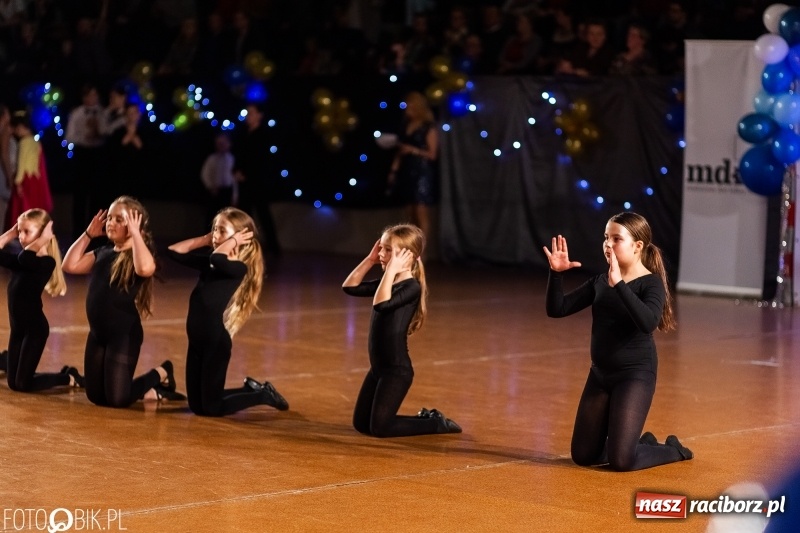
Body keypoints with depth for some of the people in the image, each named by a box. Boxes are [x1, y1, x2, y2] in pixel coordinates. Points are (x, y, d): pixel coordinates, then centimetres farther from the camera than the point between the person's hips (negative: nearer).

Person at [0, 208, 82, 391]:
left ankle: (69, 378, 13)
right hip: (18, 327, 7)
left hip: (35, 328, -7)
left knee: (23, 384, -4)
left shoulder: (46, 262, -16)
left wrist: (44, 239, -24)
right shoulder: (21, 260, 7)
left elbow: (24, 258, -35)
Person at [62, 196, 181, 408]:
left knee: (117, 399, -9)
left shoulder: (138, 255, -11)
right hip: (97, 333, 7)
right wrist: (88, 234, 3)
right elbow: (70, 265, 3)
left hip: (124, 335, -7)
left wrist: (135, 233, -25)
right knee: (96, 396, 10)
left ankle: (160, 375, 17)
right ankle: (148, 390, 31)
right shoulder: (103, 252, 10)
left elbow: (145, 269, -35)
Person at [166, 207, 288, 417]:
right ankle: (251, 390, 34)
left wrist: (233, 241, -18)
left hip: (216, 342, -8)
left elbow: (218, 259, -36)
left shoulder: (239, 268, -15)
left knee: (211, 407, -1)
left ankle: (263, 395, 17)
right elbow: (174, 251, 12)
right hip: (197, 341, 8)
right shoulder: (209, 262, 7)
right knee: (196, 405, 16)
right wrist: (205, 240, 5)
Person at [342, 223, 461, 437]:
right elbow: (349, 287, 14)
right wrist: (370, 260, 5)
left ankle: (436, 423, 8)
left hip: (397, 369, -9)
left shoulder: (412, 287, -17)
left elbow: (381, 304, -31)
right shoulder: (389, 282, 10)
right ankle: (425, 419, 24)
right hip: (378, 366, 9)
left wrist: (391, 270, -29)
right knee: (361, 424, 13)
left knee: (379, 427, -9)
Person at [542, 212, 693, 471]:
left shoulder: (652, 284, -12)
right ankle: (643, 442, 34)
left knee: (621, 460, -13)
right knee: (583, 455, 10)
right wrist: (556, 273, -13)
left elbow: (648, 323, -32)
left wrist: (619, 284, -37)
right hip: (600, 374, 7)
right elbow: (557, 309, 2)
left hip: (635, 375, -7)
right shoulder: (600, 282, 5)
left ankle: (673, 450, 17)